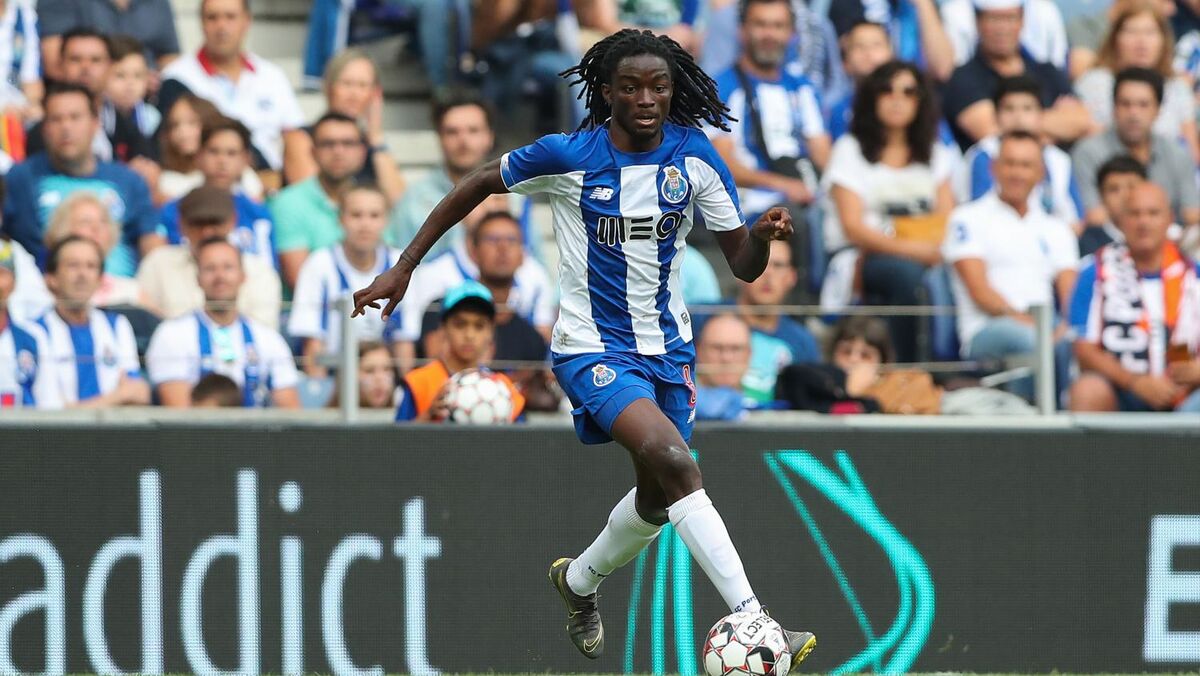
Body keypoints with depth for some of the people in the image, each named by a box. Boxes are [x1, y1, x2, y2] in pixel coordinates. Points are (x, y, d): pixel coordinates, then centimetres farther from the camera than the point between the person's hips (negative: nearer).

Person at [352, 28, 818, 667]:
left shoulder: (695, 156, -6)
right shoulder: (566, 156, -14)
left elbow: (742, 266, -3)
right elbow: (477, 184, 1)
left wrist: (762, 236, -26)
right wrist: (402, 268, 1)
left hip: (667, 346, 5)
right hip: (593, 347, -5)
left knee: (658, 499, 16)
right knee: (671, 461, -28)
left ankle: (578, 580, 48)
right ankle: (754, 622, -33)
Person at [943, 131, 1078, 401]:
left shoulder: (1055, 229, 26)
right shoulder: (969, 219, 11)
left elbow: (1070, 293, 13)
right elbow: (980, 292, -2)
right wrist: (1024, 320, -18)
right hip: (986, 331, -5)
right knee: (1030, 340, -40)